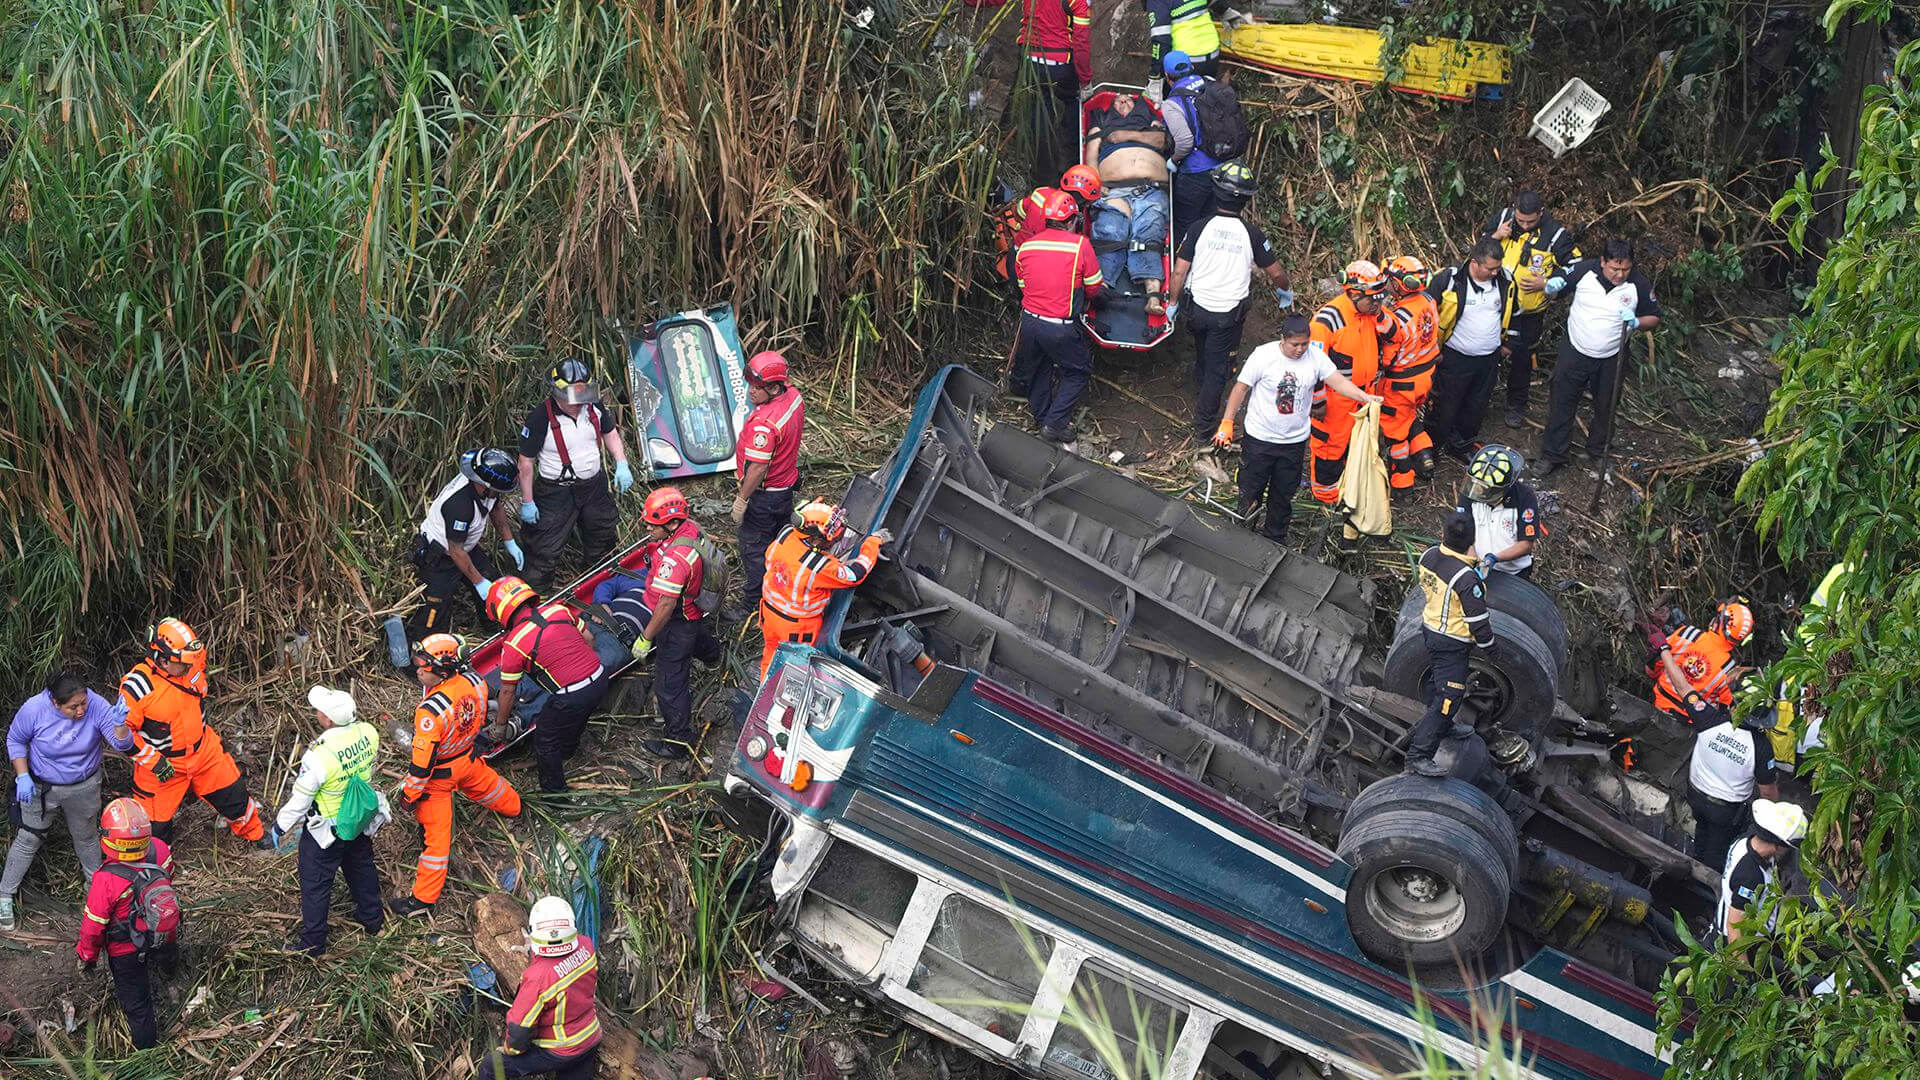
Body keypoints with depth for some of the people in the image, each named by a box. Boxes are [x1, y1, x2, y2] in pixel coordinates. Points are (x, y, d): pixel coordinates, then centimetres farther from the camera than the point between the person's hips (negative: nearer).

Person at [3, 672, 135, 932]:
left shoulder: (97, 706, -26)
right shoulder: (34, 709, -26)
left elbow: (123, 744, -27)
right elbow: (15, 740, -7)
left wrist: (119, 724, -48)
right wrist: (22, 776, -15)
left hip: (83, 788, 1)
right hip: (41, 788, -1)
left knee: (85, 837, 21)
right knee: (27, 840, 8)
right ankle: (5, 897, 23)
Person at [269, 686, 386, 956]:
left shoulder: (319, 756, -37)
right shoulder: (368, 733, -20)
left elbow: (299, 800, -23)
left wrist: (279, 827, -5)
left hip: (327, 829, -6)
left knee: (315, 884, 16)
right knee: (362, 866, 30)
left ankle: (313, 942, 31)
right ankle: (372, 918, 50)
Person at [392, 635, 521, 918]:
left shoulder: (431, 710, -39)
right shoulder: (474, 681, -20)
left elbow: (423, 761, -29)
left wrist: (410, 793, -14)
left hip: (439, 774, -6)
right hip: (467, 758, 7)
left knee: (434, 833, 4)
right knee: (483, 783, 38)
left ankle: (424, 899, 16)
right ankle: (512, 806, 69)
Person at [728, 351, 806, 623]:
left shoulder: (764, 423, -35)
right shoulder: (794, 397, -8)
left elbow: (758, 468, -28)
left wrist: (741, 500, -17)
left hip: (764, 495, -9)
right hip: (787, 485, 9)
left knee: (754, 549, 7)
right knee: (779, 540, 25)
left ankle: (756, 605, 19)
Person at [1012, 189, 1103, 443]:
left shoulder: (1026, 247, 2)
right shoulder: (1080, 244, -11)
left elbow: (1023, 285, 12)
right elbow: (1093, 289, -2)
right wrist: (1080, 300, 20)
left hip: (1029, 320, 5)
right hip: (1061, 328, -5)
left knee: (1037, 370, 25)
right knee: (1078, 371, 15)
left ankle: (1042, 417, 37)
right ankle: (1056, 423, 8)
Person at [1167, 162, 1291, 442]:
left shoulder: (1200, 229, -12)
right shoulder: (1251, 234, -12)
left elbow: (1179, 271, -9)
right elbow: (1276, 273, -2)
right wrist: (1285, 292, 20)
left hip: (1197, 309, 2)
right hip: (1230, 314, -2)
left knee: (1203, 358, 29)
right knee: (1218, 370, 9)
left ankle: (1200, 396, 52)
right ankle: (1203, 427, 11)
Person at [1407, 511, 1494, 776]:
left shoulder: (1429, 556, -9)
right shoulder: (1466, 578, -30)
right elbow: (1478, 620, -21)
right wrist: (1488, 644, -3)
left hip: (1429, 627, 8)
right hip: (1451, 642, -8)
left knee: (1438, 681, 30)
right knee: (1448, 697, -3)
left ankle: (1442, 724, 53)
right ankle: (1418, 755, -5)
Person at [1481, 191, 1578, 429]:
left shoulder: (1556, 235, -17)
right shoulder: (1503, 217, -9)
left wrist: (1546, 284, -20)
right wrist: (1495, 237, -16)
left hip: (1527, 312, -3)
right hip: (1494, 302, 3)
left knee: (1520, 359, 11)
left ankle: (1517, 406, 29)